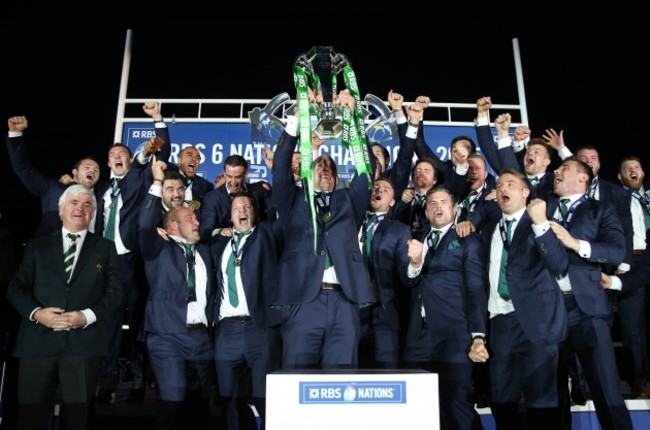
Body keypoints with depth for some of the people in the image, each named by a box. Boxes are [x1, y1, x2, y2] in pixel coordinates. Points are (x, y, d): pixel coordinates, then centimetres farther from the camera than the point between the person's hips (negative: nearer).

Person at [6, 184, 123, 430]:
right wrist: (36, 312, -11)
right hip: (37, 341, 1)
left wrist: (87, 315, -13)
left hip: (85, 343, -1)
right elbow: (16, 287, 8)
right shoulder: (37, 246, 16)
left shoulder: (105, 247, 13)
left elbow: (115, 291, 3)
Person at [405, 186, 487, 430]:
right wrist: (415, 261, -12)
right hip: (421, 333, 5)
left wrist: (478, 335, -10)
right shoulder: (419, 240, 19)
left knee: (456, 400, -5)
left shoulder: (467, 240, 4)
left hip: (453, 332, -5)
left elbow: (476, 289, -3)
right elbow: (409, 281, 9)